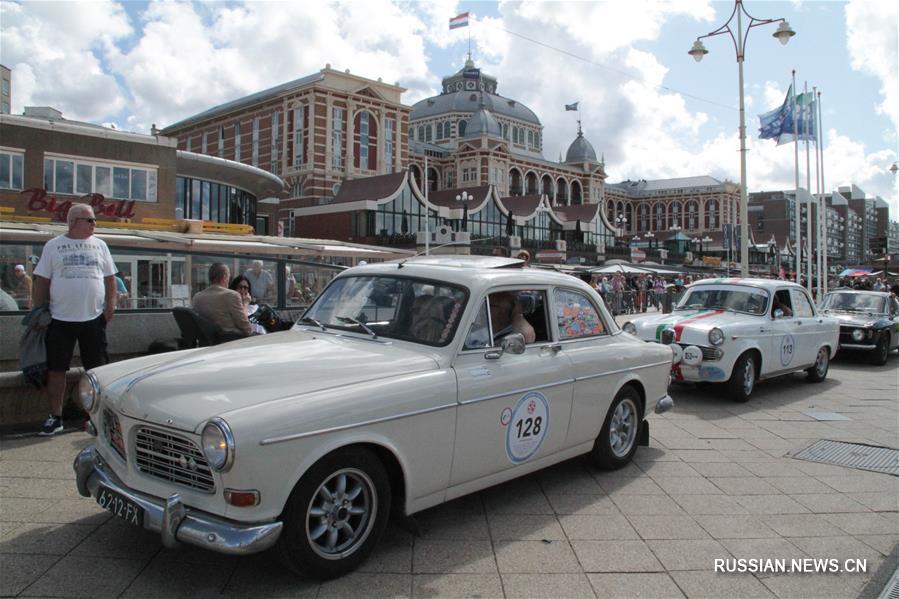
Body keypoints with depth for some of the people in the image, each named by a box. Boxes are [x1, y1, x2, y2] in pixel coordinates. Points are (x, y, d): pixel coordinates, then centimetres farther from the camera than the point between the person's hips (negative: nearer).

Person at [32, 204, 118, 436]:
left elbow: (110, 277, 11)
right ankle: (55, 417, 15)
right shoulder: (53, 246, 3)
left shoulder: (99, 245, 8)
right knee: (56, 369, 3)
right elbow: (42, 281, 3)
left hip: (93, 318, 2)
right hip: (60, 319, -1)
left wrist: (110, 305, 1)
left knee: (97, 369, 6)